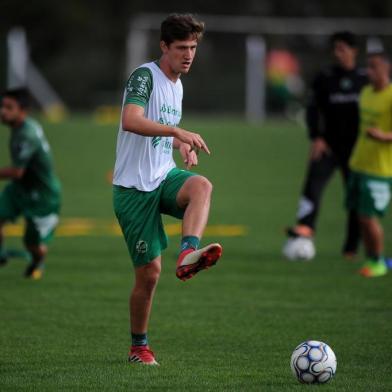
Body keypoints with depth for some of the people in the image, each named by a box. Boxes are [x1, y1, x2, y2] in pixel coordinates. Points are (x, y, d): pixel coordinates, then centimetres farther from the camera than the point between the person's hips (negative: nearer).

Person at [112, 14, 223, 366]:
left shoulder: (177, 86, 13)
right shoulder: (145, 76, -12)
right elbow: (131, 121, -32)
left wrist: (182, 146, 10)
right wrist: (178, 132, -41)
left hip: (165, 177, 6)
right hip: (134, 187, -6)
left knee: (202, 186, -31)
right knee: (149, 271, -4)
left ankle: (188, 253, -48)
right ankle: (139, 347, 15)